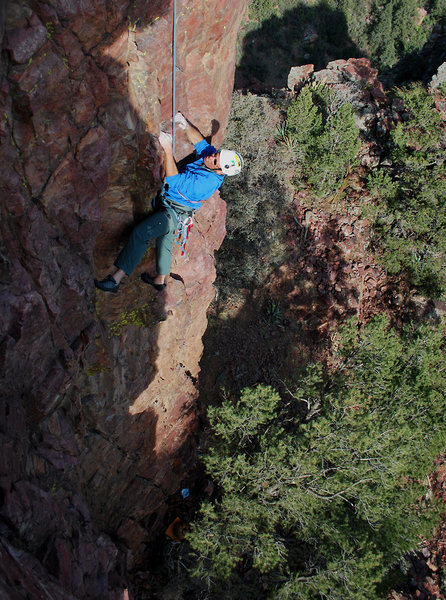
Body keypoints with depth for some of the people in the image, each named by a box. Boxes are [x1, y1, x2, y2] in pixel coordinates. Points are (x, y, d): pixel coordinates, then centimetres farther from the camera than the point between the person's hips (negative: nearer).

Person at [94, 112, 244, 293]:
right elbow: (199, 140, 11)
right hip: (173, 211, 10)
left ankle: (116, 279, -19)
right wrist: (186, 124, -7)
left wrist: (168, 149, -32)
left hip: (174, 214, -10)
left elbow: (175, 181, -31)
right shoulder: (210, 153, -6)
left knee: (140, 233, -21)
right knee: (164, 239, 25)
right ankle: (160, 280, 44)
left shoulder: (207, 182, -32)